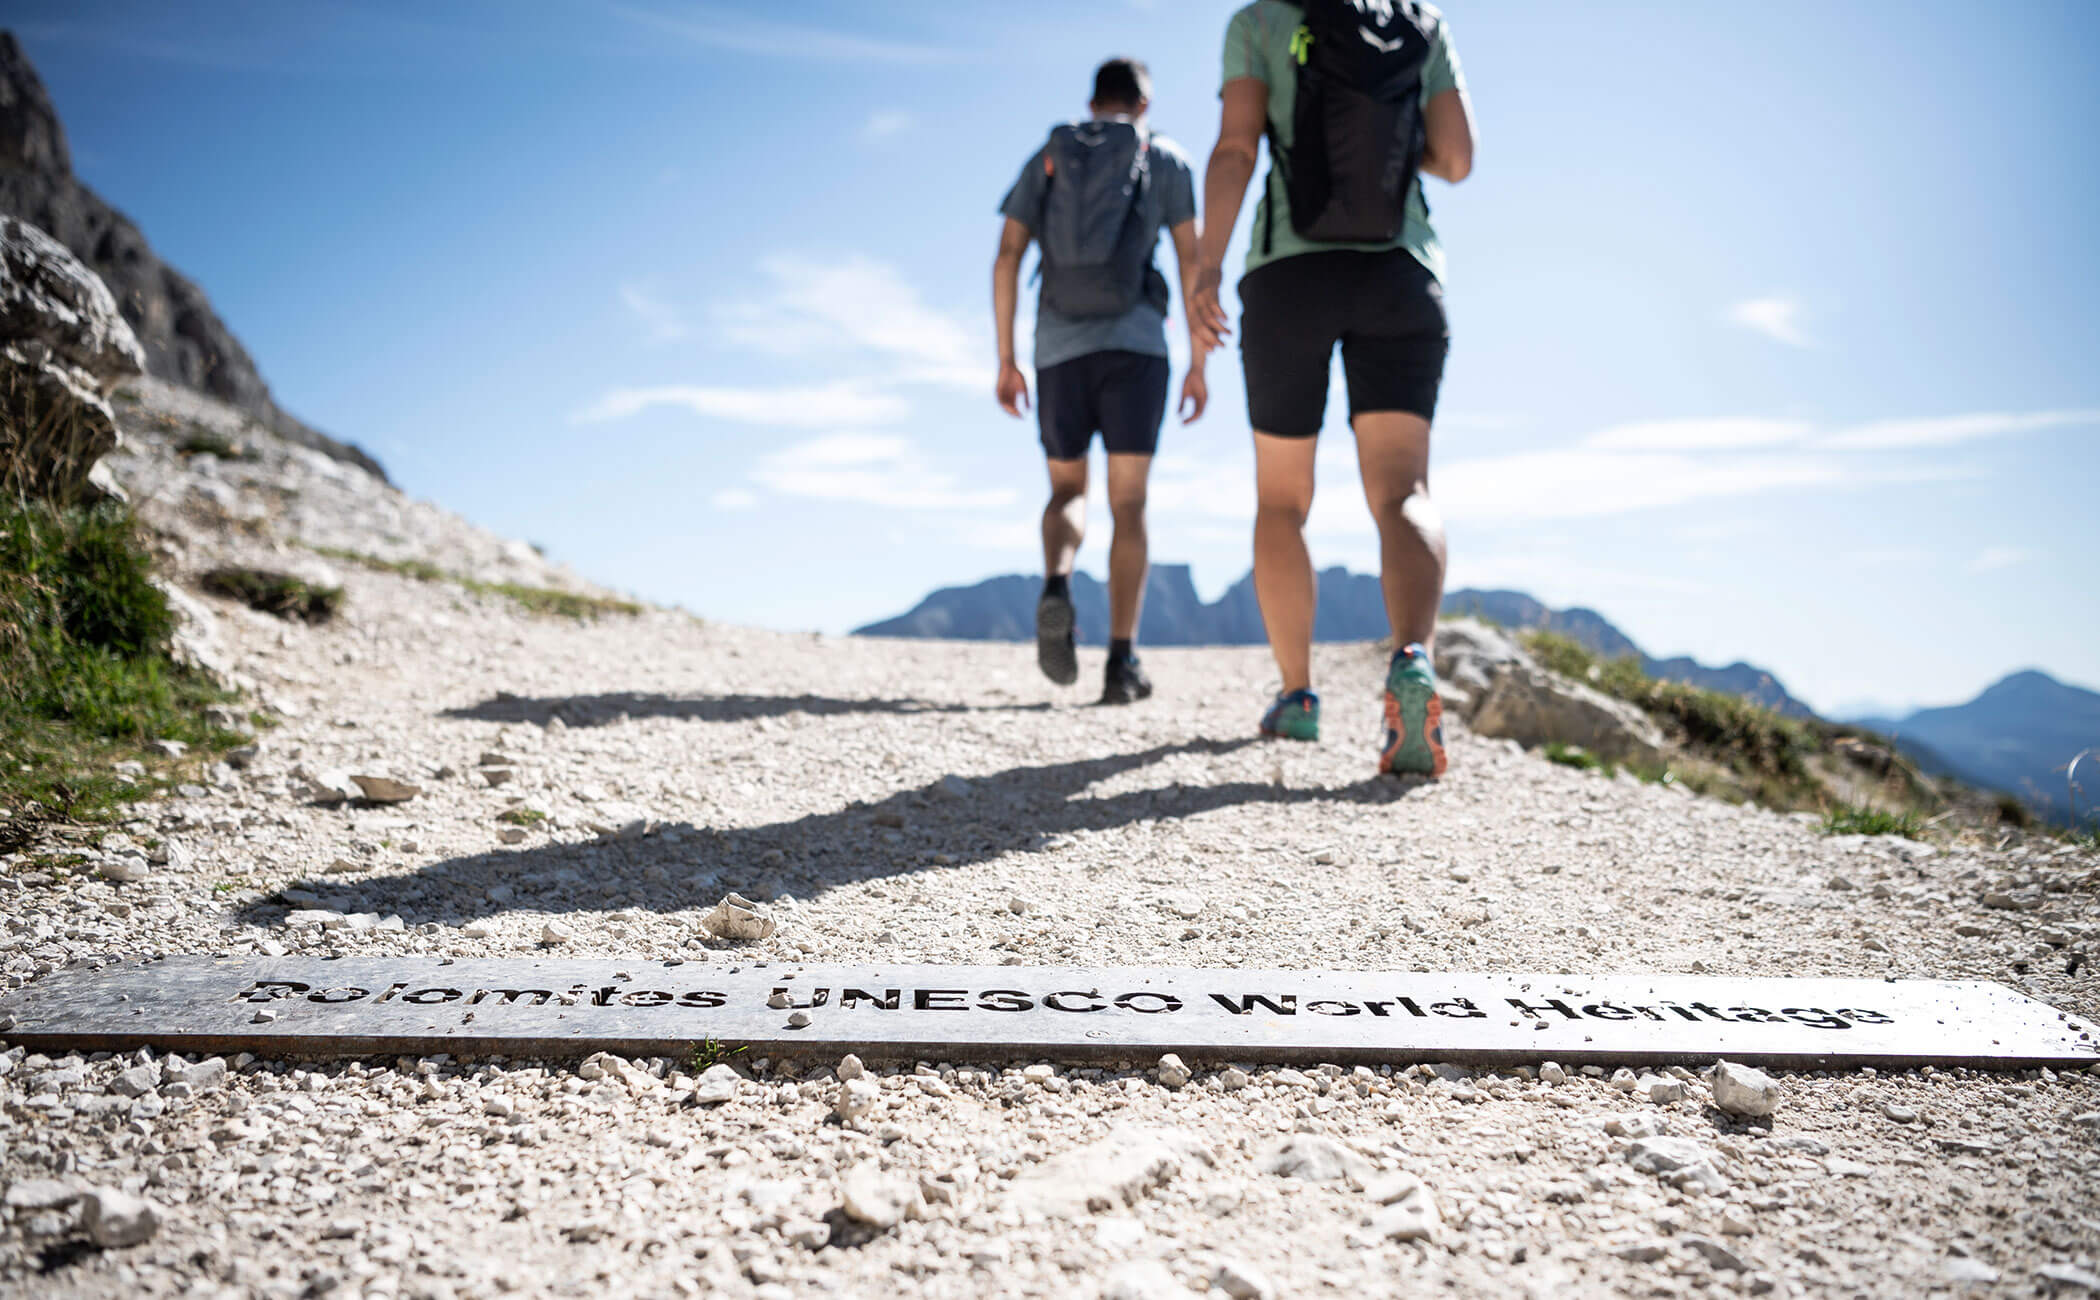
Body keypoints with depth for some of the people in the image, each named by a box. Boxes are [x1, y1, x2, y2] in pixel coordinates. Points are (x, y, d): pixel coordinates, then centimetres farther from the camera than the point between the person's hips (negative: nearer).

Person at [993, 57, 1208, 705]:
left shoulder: (1044, 158, 17)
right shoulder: (1168, 159, 11)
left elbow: (1006, 257, 7)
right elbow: (1192, 261, 2)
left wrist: (1005, 361, 8)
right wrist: (1198, 366, 4)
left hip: (1059, 348, 2)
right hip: (1135, 347, -2)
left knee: (1068, 492, 14)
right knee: (1129, 505, 1)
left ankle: (1056, 592, -19)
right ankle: (1121, 664, -8)